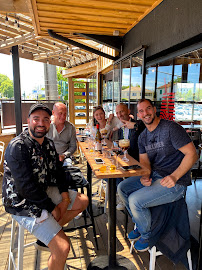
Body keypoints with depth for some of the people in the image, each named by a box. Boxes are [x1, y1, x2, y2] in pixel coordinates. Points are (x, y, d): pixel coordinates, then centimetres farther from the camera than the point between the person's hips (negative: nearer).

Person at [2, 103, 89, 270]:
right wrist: (52, 207, -16)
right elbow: (26, 187, -25)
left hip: (45, 192, 9)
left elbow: (58, 172, 9)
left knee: (83, 201, 13)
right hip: (23, 202, -8)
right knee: (62, 247, -19)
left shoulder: (49, 144, 3)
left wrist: (65, 197, -4)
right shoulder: (18, 147, -22)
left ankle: (48, 232, 16)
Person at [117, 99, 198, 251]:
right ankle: (140, 225, 22)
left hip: (176, 183, -8)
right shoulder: (143, 137, 10)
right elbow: (144, 161, 7)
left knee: (135, 200, -21)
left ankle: (147, 235, 10)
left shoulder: (171, 128, -15)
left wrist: (174, 177, -27)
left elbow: (192, 154, -17)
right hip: (154, 176, 8)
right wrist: (145, 176, -16)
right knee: (122, 188, 4)